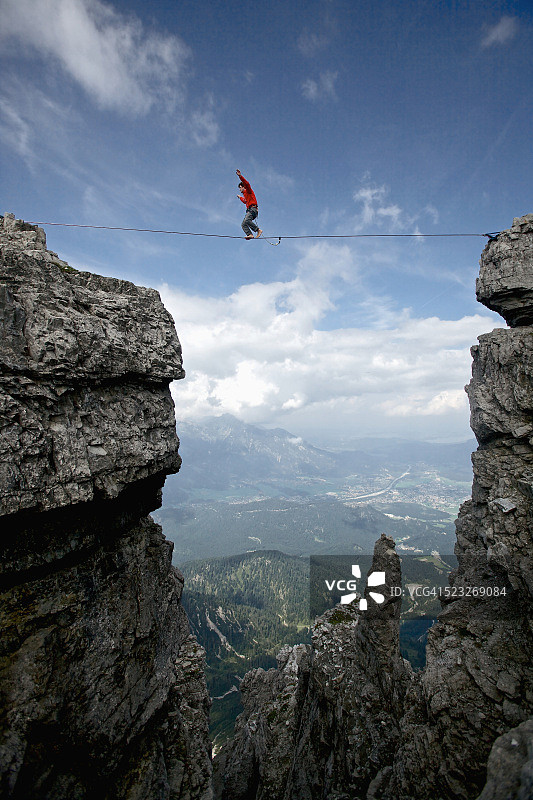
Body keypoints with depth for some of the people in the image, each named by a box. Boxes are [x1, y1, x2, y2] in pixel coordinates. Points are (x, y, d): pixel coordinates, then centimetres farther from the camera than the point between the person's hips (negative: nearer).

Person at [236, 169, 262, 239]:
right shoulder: (245, 194, 32)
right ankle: (250, 234, -27)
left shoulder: (248, 191, 7)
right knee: (243, 225, -9)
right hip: (249, 210, 9)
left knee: (246, 220, -33)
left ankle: (258, 230, -32)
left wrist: (240, 176, -19)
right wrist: (240, 197, 65)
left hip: (252, 209, -9)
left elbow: (246, 183, -13)